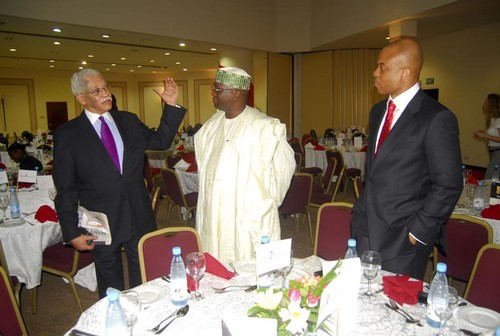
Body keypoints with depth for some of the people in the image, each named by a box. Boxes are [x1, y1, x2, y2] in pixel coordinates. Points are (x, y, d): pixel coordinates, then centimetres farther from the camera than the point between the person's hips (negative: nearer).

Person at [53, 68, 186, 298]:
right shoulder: (67, 134, -6)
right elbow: (65, 190, -5)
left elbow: (161, 141, 10)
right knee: (110, 289, 18)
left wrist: (171, 106, -1)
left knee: (145, 283, 18)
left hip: (140, 219, 3)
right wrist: (72, 233, -7)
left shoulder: (129, 120, 5)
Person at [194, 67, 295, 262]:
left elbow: (285, 166, -5)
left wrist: (268, 201, 3)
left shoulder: (264, 128, -15)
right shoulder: (213, 124, 6)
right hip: (213, 215, 6)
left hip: (249, 217, -6)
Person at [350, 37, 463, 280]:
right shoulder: (377, 111, 11)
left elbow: (448, 185, -13)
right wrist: (361, 213, 13)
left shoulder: (437, 118, -14)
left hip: (402, 240, -7)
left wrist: (418, 231, -12)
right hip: (365, 230, 7)